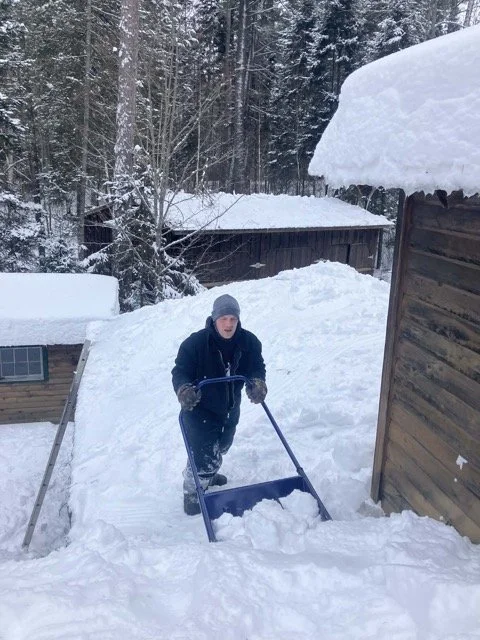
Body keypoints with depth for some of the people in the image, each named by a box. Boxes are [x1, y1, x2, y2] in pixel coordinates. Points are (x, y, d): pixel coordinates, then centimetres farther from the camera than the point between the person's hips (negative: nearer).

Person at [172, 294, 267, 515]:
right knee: (202, 451, -7)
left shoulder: (249, 341, -14)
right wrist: (183, 389, -43)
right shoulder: (195, 343, -26)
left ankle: (209, 475, 56)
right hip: (199, 408, -5)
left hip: (230, 408, 6)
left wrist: (257, 383, -32)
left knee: (221, 447, 26)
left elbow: (256, 366, -10)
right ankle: (192, 493, 20)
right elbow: (180, 371, -22)